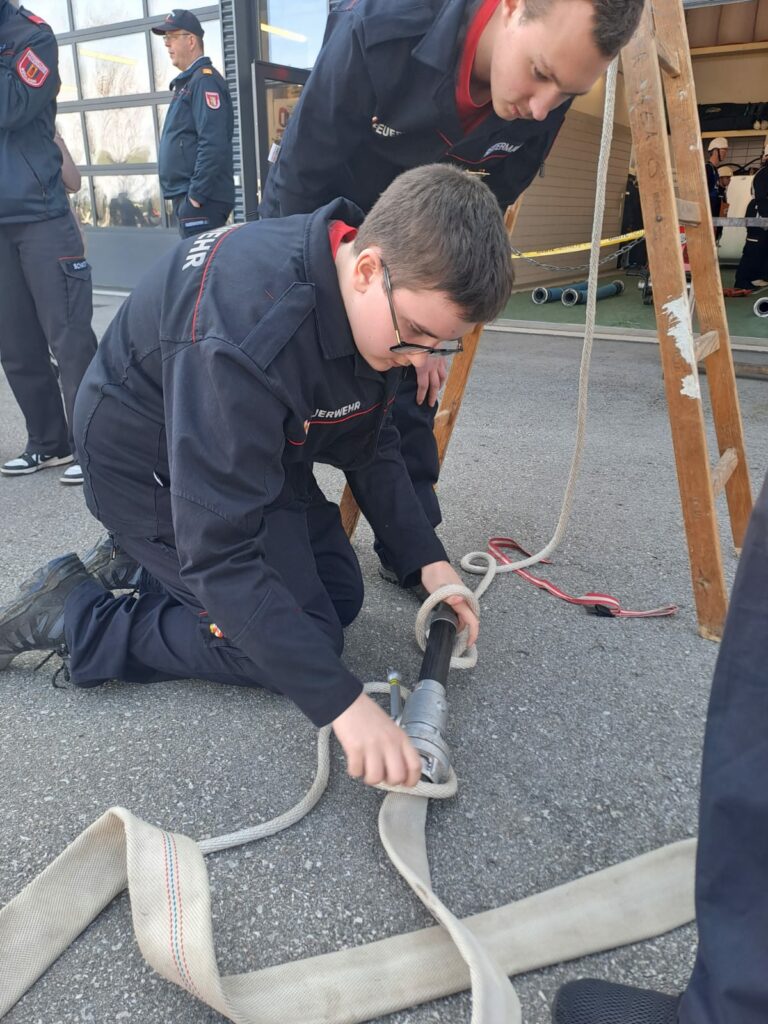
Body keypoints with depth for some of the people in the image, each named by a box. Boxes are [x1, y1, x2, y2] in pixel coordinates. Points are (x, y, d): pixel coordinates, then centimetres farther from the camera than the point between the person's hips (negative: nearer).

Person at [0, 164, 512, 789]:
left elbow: (369, 444, 0)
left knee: (341, 597, 9)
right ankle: (72, 616, 0)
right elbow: (220, 551, -39)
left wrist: (426, 559, -9)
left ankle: (148, 563, 18)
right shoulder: (248, 329, -40)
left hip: (255, 452, 8)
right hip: (153, 471, -8)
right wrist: (341, 701, -39)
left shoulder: (384, 299, -14)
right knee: (305, 642, -10)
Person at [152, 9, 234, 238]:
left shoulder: (204, 80, -9)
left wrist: (196, 193, -22)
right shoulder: (186, 82, 21)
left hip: (201, 200, -10)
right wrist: (184, 195, 18)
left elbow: (213, 144, -21)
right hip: (186, 196, 10)